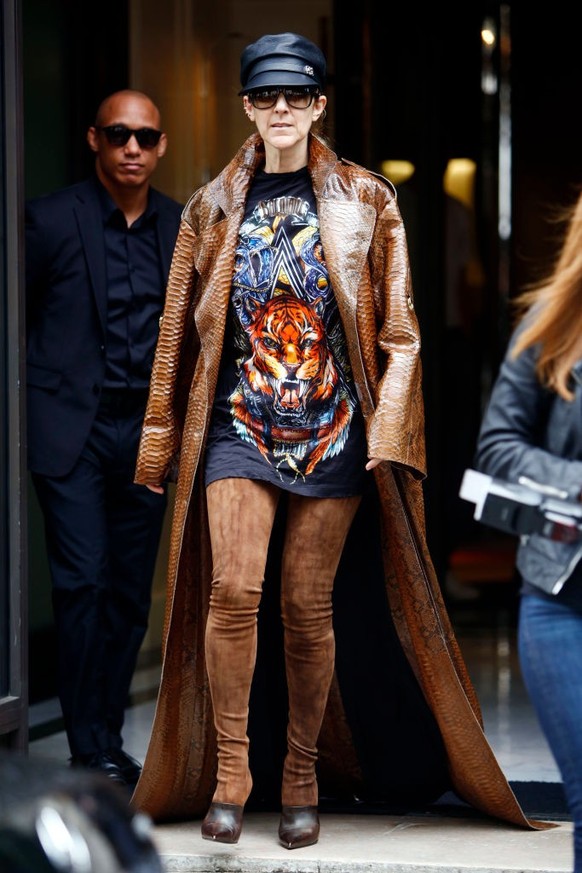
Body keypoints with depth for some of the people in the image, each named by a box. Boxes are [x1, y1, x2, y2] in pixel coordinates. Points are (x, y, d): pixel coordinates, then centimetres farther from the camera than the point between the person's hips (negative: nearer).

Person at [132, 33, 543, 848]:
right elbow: (180, 330, 13)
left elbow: (397, 329, 3)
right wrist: (161, 436, 12)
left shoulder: (366, 204, 5)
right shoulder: (213, 209, 9)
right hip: (239, 424, 1)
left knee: (307, 605, 1)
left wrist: (389, 431, -7)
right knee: (234, 589, -15)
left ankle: (302, 777, 14)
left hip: (333, 427, -1)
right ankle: (230, 769, -5)